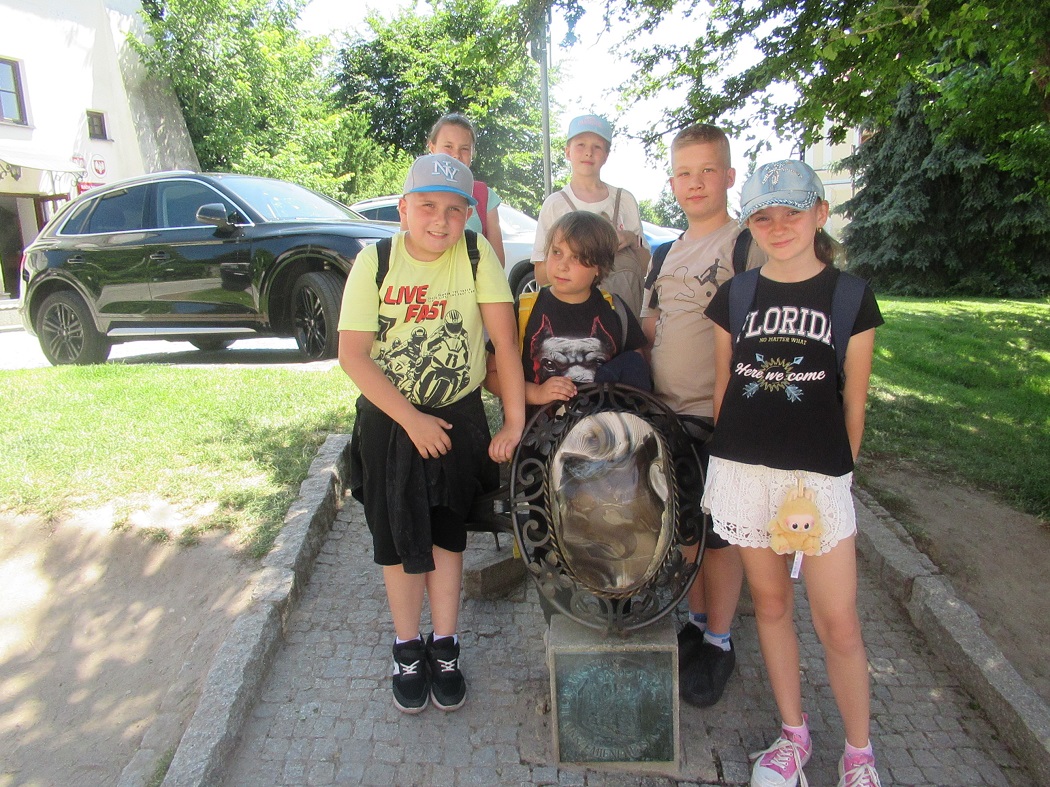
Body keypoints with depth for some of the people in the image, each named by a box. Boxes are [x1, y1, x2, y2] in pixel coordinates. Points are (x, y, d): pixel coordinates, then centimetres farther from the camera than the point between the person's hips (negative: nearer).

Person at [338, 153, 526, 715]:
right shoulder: (376, 262, -11)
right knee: (398, 538, 10)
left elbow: (504, 340, -12)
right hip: (390, 421, 0)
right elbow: (352, 354, -14)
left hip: (459, 418, 1)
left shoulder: (475, 255, -10)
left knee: (447, 535, 11)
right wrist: (411, 419, -17)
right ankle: (408, 651, 31)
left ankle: (444, 649, 30)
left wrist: (514, 420, -15)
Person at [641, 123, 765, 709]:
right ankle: (696, 622, 34)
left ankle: (719, 643, 23)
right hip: (669, 414, 7)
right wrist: (649, 390, 11)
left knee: (719, 532, 5)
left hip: (718, 417, -6)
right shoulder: (668, 254, 14)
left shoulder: (746, 244, -9)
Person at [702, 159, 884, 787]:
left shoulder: (851, 296, 0)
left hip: (819, 475, -2)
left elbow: (854, 399, 4)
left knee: (839, 622, 3)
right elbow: (724, 386, 9)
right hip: (743, 471, 2)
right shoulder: (736, 296, 5)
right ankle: (794, 735, 32)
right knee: (771, 600, 14)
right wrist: (724, 460, 10)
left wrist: (839, 468, 6)